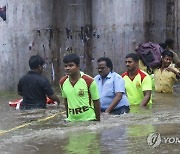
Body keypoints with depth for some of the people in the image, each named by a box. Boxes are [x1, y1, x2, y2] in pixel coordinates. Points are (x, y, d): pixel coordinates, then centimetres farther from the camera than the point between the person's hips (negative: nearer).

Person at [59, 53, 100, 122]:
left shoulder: (89, 81, -10)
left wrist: (98, 120, -1)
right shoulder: (62, 82, 3)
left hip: (88, 119, -4)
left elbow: (96, 101, -3)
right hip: (71, 120, 4)